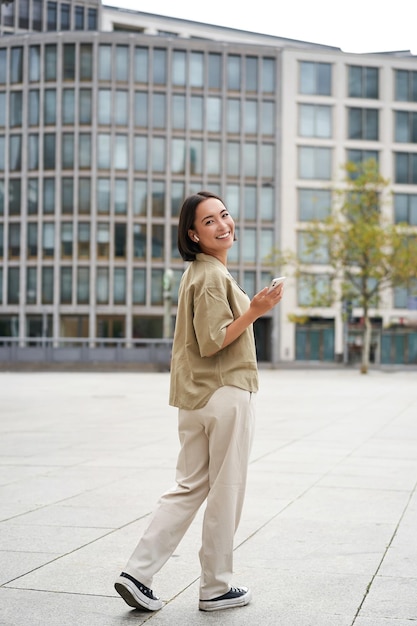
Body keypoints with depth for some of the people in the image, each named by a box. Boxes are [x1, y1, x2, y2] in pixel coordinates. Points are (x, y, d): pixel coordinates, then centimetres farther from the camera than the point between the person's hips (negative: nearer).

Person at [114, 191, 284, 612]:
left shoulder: (195, 273, 16)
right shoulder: (213, 276, -14)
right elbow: (212, 343, -20)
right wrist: (253, 312, -22)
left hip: (195, 397, 9)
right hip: (225, 394, -9)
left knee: (190, 486, 13)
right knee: (226, 491, 3)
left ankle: (138, 573, 8)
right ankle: (216, 588, 16)